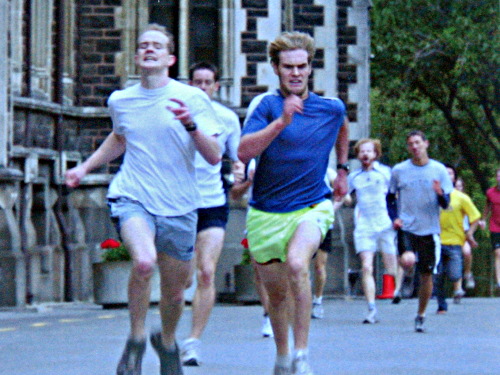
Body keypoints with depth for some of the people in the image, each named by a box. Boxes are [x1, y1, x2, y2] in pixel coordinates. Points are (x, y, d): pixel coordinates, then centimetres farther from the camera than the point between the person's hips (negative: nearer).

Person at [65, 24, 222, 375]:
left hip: (179, 207, 0)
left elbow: (215, 156, -7)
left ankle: (167, 342, 43)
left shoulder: (193, 98, -2)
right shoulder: (120, 100, 8)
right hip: (132, 198, 0)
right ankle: (136, 339, -7)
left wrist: (191, 125, -22)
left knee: (175, 293, 10)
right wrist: (85, 167, 24)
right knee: (144, 261, -30)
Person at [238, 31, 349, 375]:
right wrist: (281, 122, -31)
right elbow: (244, 152, -22)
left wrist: (342, 170, 31)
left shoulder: (333, 108, 3)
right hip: (266, 213, 1)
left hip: (312, 207, -1)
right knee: (276, 293, 9)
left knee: (297, 265, -29)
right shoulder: (266, 105, -6)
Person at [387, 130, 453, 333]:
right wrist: (394, 218, -4)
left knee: (426, 274, 5)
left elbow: (446, 204, 3)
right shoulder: (399, 170, 3)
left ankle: (420, 316, 21)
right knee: (408, 261, -30)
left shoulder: (439, 170, 2)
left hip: (430, 230, 1)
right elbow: (390, 198, 13)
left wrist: (440, 194, -19)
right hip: (406, 227, -1)